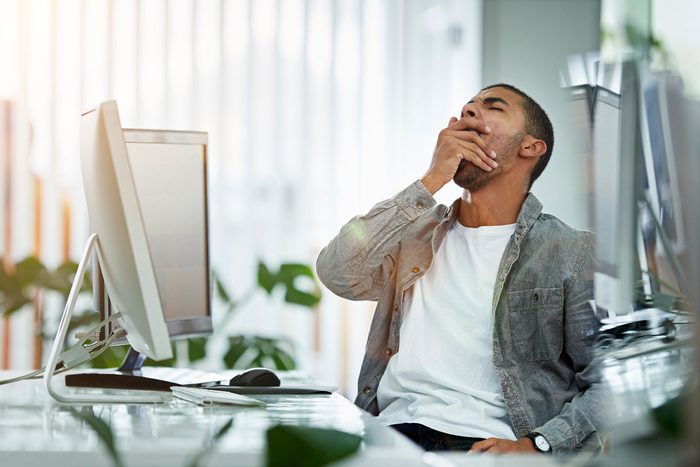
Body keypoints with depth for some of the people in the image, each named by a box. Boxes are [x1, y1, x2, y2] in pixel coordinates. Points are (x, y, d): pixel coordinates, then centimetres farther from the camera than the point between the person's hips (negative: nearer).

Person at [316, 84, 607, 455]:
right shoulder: (415, 234, 18)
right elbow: (337, 274, -2)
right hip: (392, 429, 3)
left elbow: (607, 383, 2)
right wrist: (432, 181, -2)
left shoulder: (572, 253, 7)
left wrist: (535, 445, -15)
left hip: (485, 441, -3)